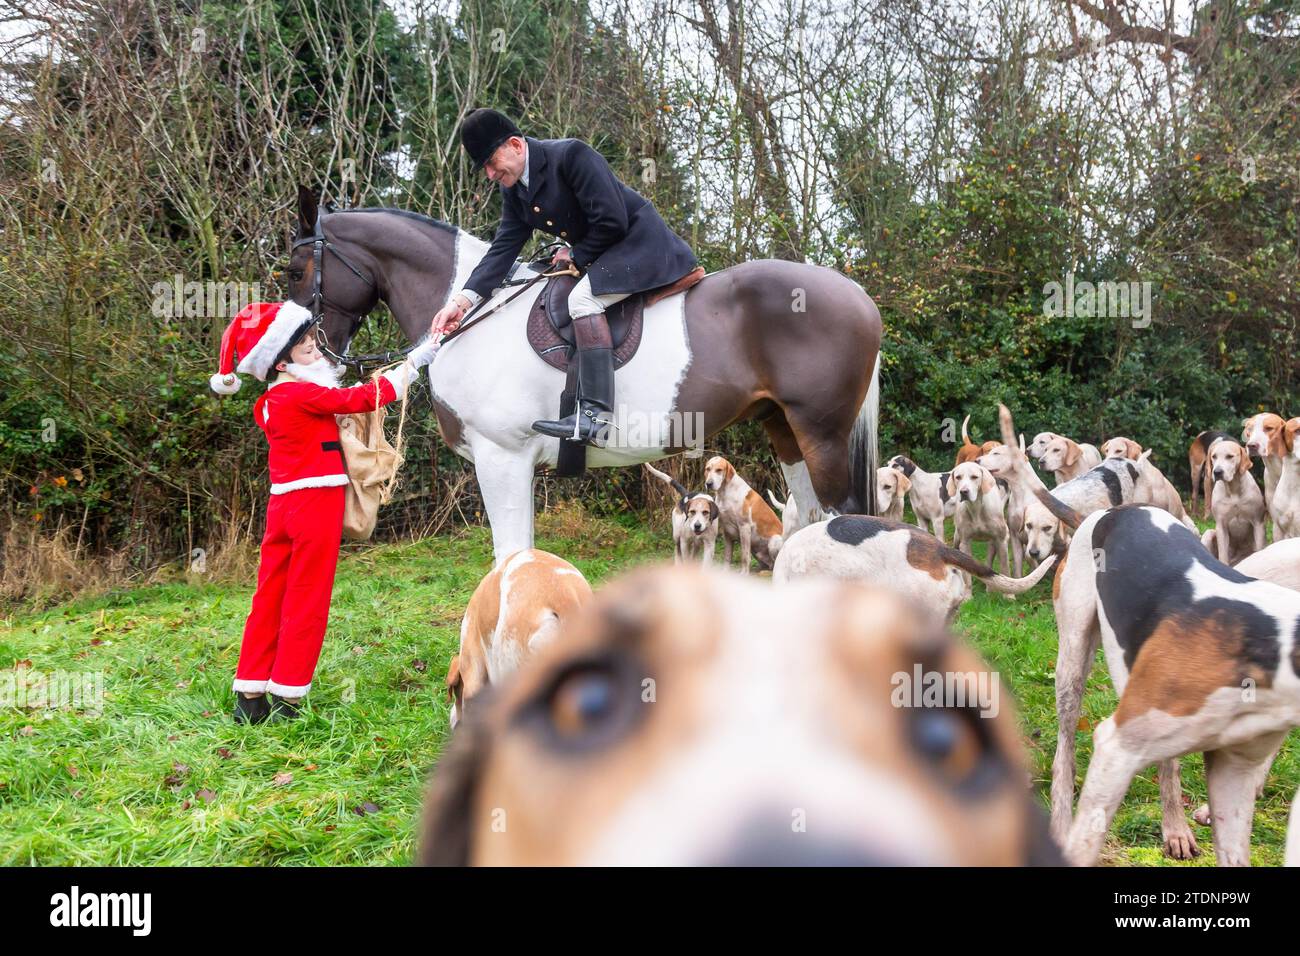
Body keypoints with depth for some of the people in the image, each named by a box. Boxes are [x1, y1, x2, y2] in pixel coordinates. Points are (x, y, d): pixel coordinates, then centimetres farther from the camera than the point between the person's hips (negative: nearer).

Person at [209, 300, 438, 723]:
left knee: (270, 598, 11)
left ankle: (250, 696, 16)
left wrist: (329, 379, 15)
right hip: (316, 501, -8)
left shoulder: (271, 403, 13)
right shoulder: (303, 395, -13)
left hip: (282, 504, 8)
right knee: (306, 603, -1)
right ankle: (286, 700, 3)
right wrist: (413, 362, -9)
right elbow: (362, 399, -13)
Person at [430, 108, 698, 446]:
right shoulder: (513, 191, 5)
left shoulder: (571, 155, -22)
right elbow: (503, 248, 0)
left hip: (640, 241, -10)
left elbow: (612, 222, -25)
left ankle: (597, 415, -35)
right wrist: (463, 299, -12)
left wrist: (576, 255, -11)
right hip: (595, 257, 10)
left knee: (582, 297, -28)